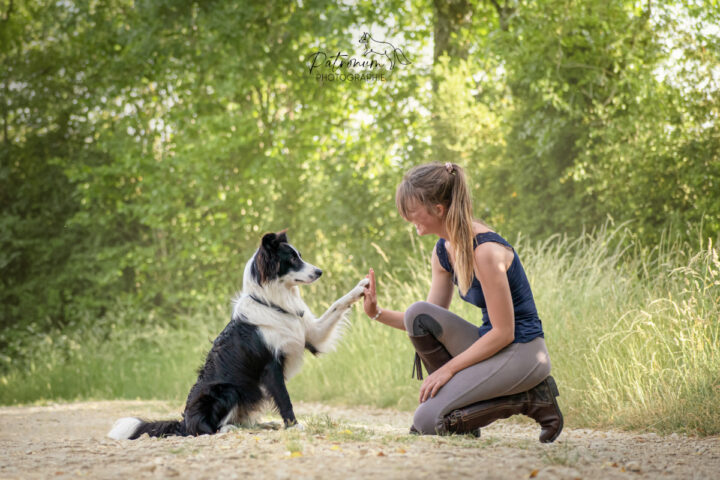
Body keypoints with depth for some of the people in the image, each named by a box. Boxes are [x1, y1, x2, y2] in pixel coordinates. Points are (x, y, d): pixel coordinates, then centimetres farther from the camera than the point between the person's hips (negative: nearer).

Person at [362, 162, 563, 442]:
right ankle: (454, 394, -1)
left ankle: (530, 400, -4)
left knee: (428, 421, -17)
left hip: (522, 353, -8)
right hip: (492, 345, 8)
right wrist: (378, 313, 0)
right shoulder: (443, 251, 4)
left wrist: (448, 368, -16)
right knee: (418, 314, -11)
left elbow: (504, 333, -21)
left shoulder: (485, 251, -23)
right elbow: (430, 324, 12)